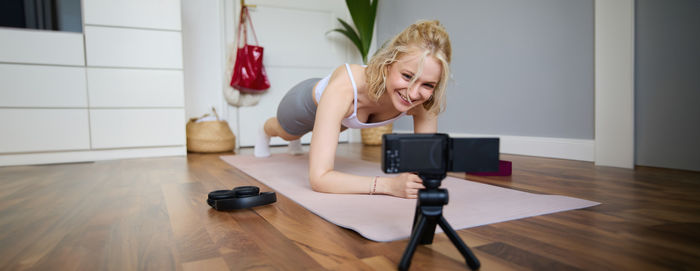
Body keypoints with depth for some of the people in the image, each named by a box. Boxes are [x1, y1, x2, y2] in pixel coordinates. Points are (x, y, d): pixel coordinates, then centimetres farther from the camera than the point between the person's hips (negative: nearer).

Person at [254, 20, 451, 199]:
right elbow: (318, 178, -53)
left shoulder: (424, 101, -39)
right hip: (308, 102, -4)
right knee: (286, 134, 34)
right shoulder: (344, 87, -52)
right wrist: (389, 185, -63)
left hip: (344, 114, 4)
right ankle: (264, 132, 72)